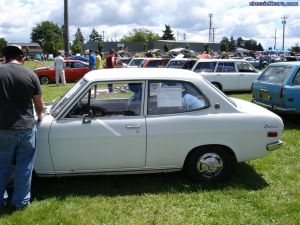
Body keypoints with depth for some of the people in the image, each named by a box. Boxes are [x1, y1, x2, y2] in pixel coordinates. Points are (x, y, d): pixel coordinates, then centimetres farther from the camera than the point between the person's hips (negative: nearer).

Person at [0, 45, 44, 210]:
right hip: (26, 127, -1)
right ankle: (20, 201, 22)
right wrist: (40, 116, 25)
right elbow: (39, 104, 3)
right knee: (24, 166, 12)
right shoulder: (31, 75, -6)